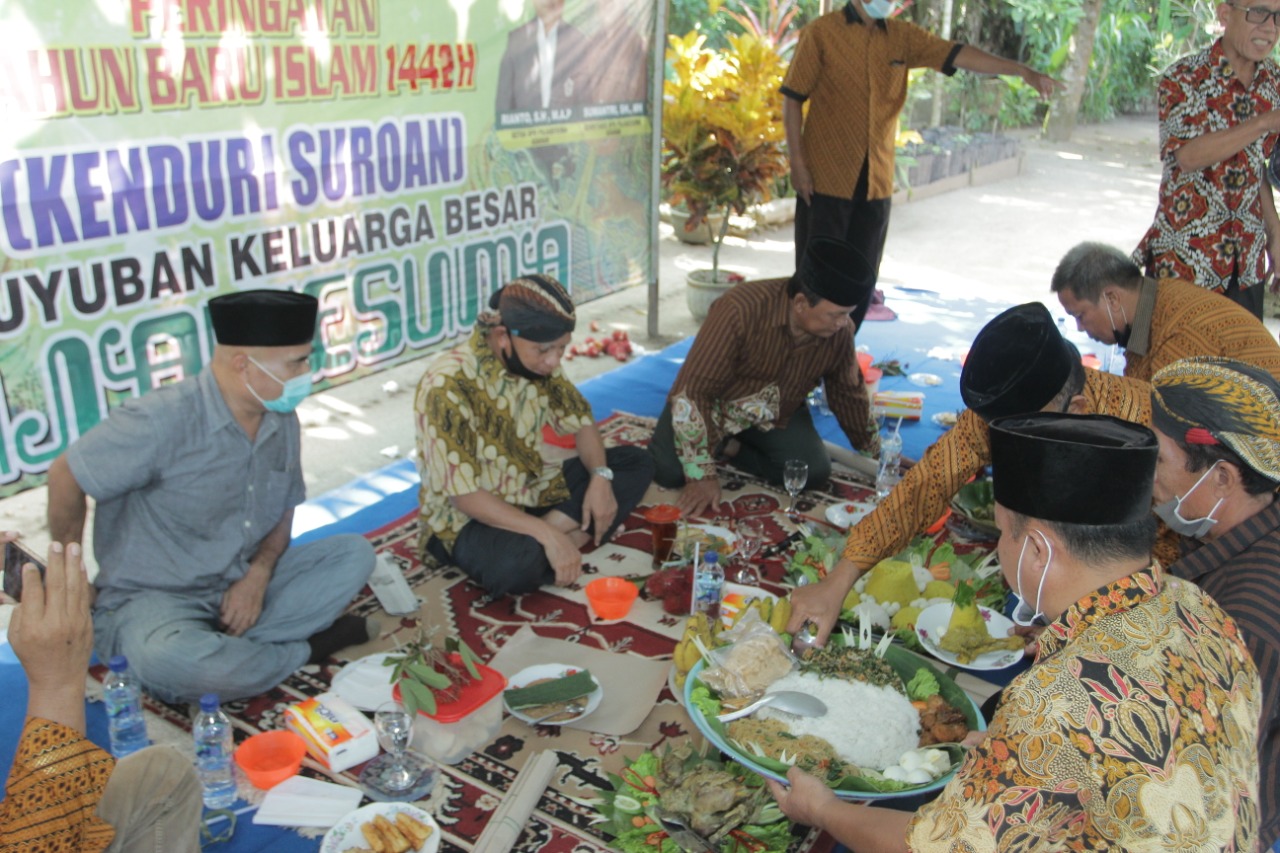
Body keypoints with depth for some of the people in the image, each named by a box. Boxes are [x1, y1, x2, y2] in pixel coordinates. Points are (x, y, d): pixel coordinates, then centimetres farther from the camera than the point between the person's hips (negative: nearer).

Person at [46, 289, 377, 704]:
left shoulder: (283, 422, -1)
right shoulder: (162, 420, -22)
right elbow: (66, 479, -12)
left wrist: (258, 575, -10)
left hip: (244, 586, 6)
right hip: (152, 597, -6)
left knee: (354, 553, -6)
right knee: (171, 658, -39)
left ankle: (229, 646, -18)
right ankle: (305, 649, -11)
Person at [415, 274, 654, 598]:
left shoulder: (536, 360, -7)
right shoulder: (447, 386, -28)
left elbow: (580, 421, 6)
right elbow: (464, 495, -28)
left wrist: (600, 477, -14)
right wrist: (548, 535, -34)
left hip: (532, 491, 8)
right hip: (466, 516, -7)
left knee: (635, 463, -3)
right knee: (520, 561, -40)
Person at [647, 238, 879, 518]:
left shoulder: (840, 332, -16)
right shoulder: (740, 310, -34)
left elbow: (849, 394, 4)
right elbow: (691, 392, -32)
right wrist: (702, 476, -33)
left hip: (776, 414, 4)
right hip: (716, 404, -4)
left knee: (816, 472, -19)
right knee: (668, 471, -25)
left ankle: (730, 447, 1)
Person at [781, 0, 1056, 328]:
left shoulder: (902, 37, 8)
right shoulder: (820, 33, -4)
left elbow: (957, 54, 1)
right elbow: (792, 100, -5)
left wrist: (1022, 71, -7)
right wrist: (798, 162, -11)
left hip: (876, 180, 5)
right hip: (826, 179, -4)